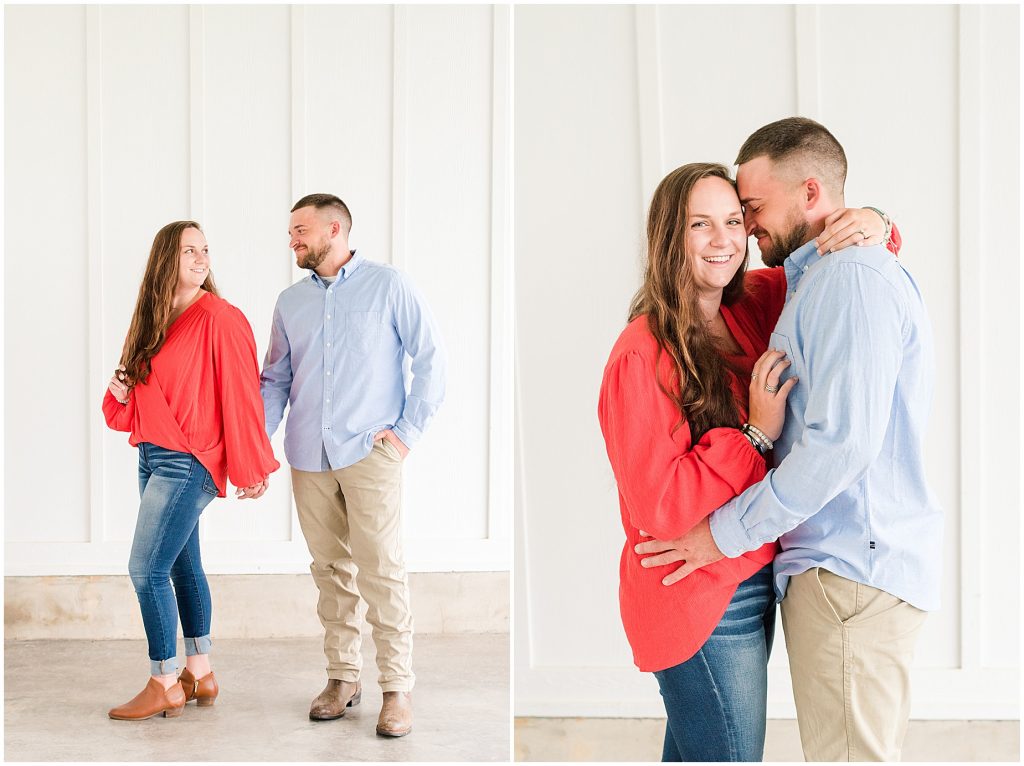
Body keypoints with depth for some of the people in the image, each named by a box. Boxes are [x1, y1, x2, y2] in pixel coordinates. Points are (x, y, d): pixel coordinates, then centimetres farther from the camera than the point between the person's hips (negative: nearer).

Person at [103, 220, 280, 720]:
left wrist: (251, 468, -11)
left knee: (147, 569, -9)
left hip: (187, 463, -8)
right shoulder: (153, 321, 12)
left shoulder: (220, 318, -11)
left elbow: (241, 396, -12)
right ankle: (199, 675, 23)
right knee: (183, 565, 13)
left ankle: (164, 687, 2)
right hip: (152, 456, 8)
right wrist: (121, 392, -2)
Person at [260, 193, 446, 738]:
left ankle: (397, 688, 1)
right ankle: (342, 676, 21)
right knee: (330, 569, 10)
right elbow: (275, 380, 16)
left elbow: (431, 358, 0)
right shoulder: (290, 302, 15)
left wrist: (409, 428, -5)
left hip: (370, 451, -4)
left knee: (381, 569, -8)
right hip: (308, 456, 5)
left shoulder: (387, 286, 1)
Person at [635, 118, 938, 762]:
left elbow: (842, 441, -22)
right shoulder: (822, 278, 19)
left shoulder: (851, 278, -14)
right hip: (863, 564, 10)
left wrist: (726, 532, -16)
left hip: (851, 570, -10)